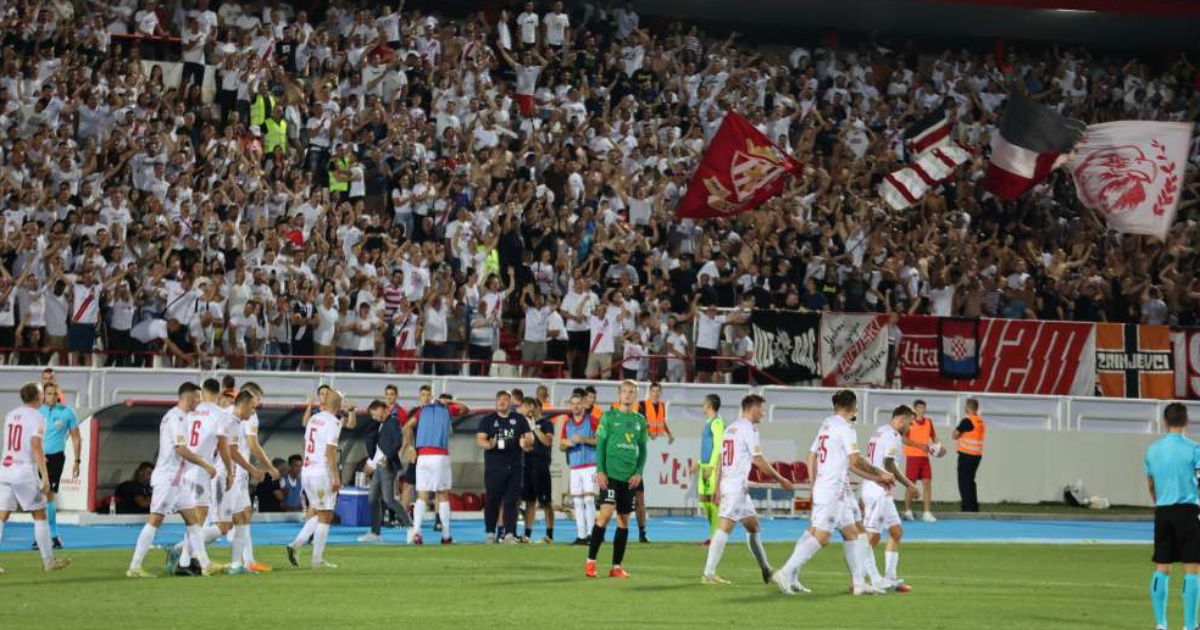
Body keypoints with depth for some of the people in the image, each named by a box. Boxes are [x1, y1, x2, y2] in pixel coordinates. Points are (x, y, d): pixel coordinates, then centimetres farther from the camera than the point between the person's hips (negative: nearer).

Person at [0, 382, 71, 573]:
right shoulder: (36, 417, -7)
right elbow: (36, 447, -15)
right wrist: (45, 477, -14)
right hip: (25, 471, -5)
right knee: (40, 515, 6)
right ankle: (49, 561, 11)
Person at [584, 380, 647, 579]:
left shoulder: (640, 420, 12)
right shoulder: (609, 417, 2)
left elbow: (642, 449, 14)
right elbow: (600, 444, 0)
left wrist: (639, 472, 1)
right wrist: (600, 471, -9)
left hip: (630, 477, 4)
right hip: (611, 473, -4)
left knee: (624, 520, 5)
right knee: (606, 513, -16)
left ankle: (616, 566, 11)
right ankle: (590, 562, -8)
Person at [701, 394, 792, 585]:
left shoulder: (730, 428, 17)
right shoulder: (748, 428, -9)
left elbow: (720, 462, 16)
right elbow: (759, 461, -11)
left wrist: (718, 489, 18)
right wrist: (781, 479, -3)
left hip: (727, 483, 10)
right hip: (737, 485, -10)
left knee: (753, 526, 15)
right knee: (725, 528, -10)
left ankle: (767, 572, 20)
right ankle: (708, 573, -11)